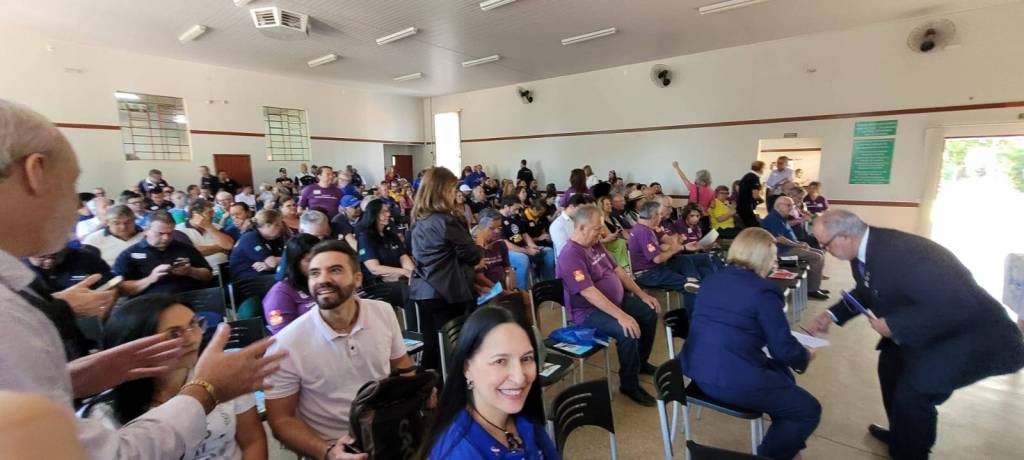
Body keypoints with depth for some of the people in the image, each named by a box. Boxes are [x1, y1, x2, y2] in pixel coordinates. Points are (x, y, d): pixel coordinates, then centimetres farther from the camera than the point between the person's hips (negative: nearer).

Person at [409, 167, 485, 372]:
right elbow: (471, 255, -10)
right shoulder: (446, 221, -18)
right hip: (445, 292, -8)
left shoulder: (419, 220, 8)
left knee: (431, 345, 16)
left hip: (424, 290, 8)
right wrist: (480, 242, 9)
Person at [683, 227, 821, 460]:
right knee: (809, 409, 12)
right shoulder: (763, 291, -13)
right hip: (734, 379, -8)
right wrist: (805, 356, 14)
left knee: (780, 371, 30)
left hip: (698, 369, 8)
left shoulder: (711, 280, 10)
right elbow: (783, 349, -9)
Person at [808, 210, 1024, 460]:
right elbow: (865, 292, 10)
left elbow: (958, 306, -37)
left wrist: (894, 326, -30)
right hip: (932, 324, 10)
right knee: (891, 363, 22)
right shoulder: (864, 248, -7)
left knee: (913, 390, -16)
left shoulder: (902, 251, -36)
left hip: (970, 332, -10)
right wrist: (832, 315, -1)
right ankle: (901, 434, 44)